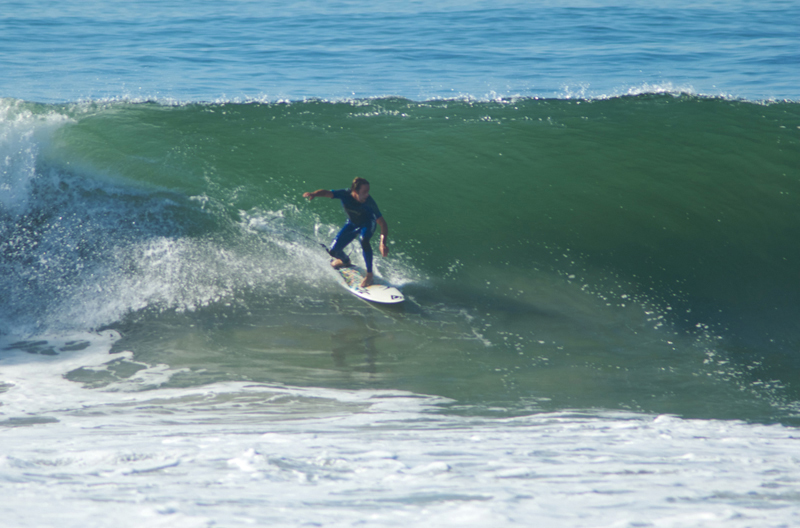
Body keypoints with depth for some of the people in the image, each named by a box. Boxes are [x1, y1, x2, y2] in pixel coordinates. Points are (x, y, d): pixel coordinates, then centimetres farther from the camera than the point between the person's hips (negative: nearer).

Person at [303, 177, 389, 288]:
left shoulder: (369, 203, -37)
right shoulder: (345, 194, -32)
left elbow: (382, 223, -38)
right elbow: (327, 193, -37)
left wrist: (383, 243, -51)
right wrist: (314, 194, -60)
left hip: (368, 223, -3)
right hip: (352, 224, 3)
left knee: (364, 240, -37)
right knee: (334, 251, 2)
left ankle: (369, 275, -23)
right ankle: (345, 261, 41)